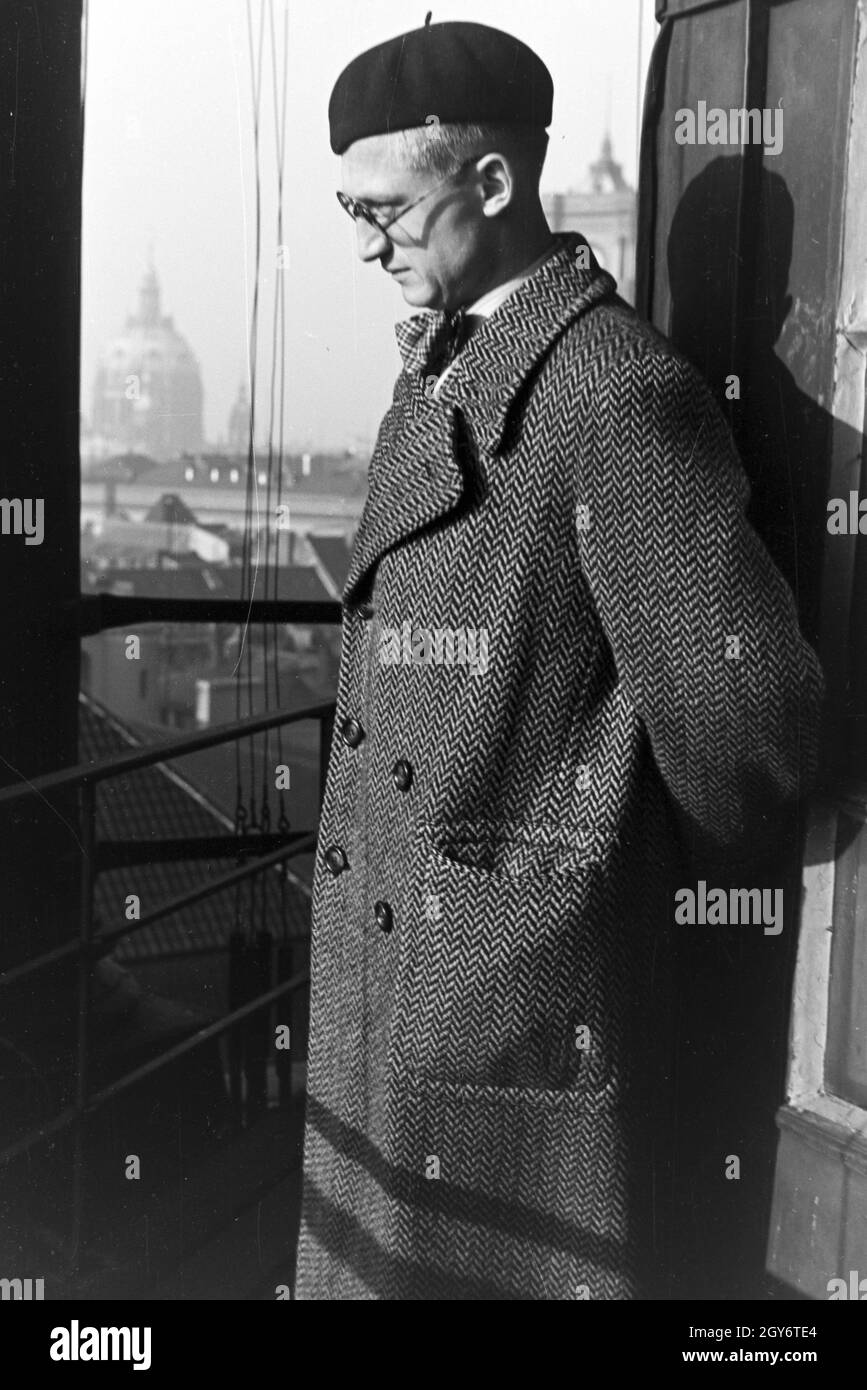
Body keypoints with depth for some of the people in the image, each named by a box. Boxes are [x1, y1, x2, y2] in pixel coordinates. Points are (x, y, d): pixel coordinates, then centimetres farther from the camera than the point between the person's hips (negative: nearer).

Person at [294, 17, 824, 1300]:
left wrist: (701, 859, -5)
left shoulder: (622, 394, -21)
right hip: (386, 968, 8)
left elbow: (746, 708, -22)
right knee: (378, 1251, 21)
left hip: (517, 987, -8)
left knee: (505, 1257, 9)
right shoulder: (437, 367, 9)